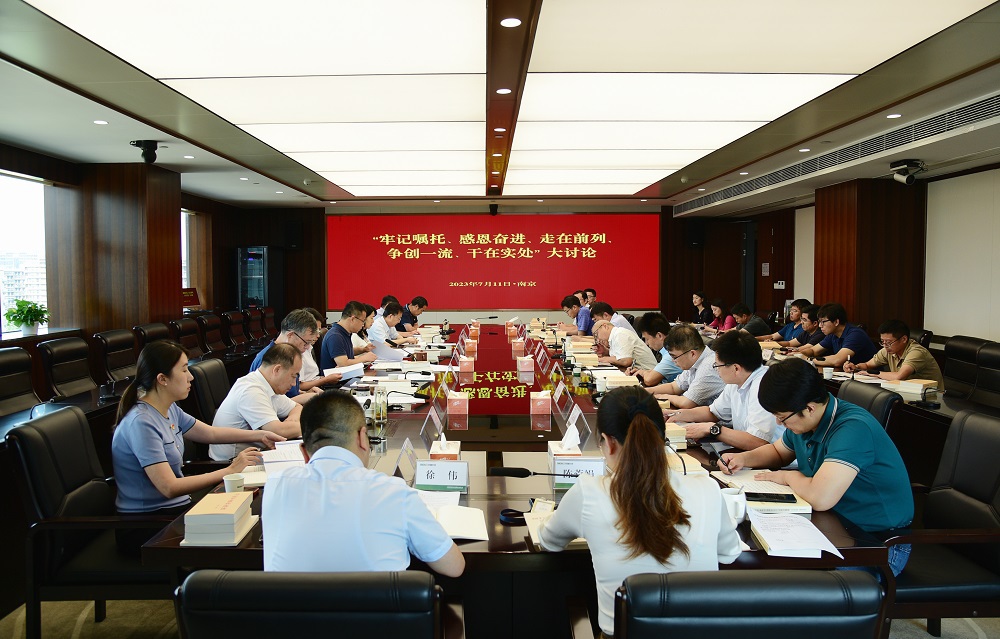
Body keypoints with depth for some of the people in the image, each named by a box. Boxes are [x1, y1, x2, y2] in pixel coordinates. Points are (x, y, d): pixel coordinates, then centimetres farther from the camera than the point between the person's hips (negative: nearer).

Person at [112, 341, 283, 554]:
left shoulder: (170, 410, 5)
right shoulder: (141, 423, -21)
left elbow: (210, 433, 20)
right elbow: (169, 487, -26)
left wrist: (259, 435, 14)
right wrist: (229, 471, -24)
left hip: (174, 507, 8)